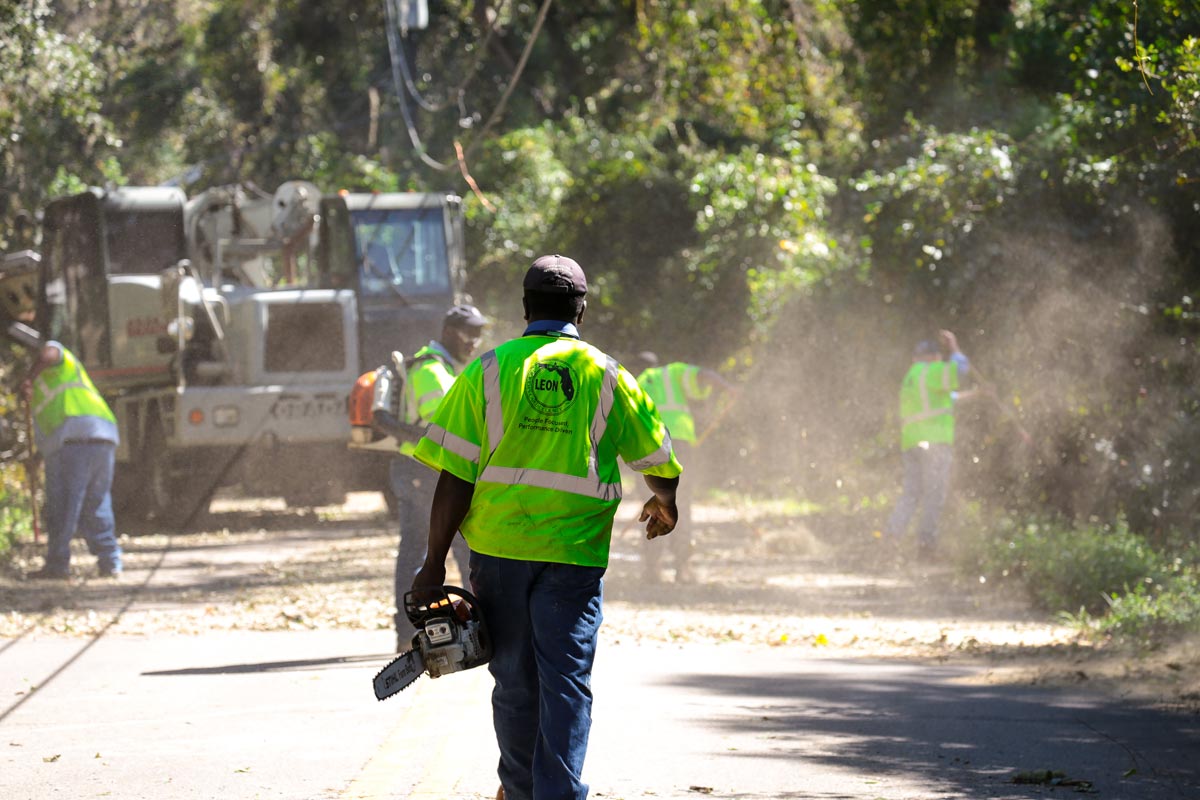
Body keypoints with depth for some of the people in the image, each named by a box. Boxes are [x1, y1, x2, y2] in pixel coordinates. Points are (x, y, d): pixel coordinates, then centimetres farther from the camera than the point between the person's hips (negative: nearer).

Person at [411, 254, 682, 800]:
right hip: (574, 550, -1)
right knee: (566, 681, -2)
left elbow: (455, 476, -4)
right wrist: (665, 504, 39)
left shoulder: (488, 370, 0)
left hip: (499, 546, 1)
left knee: (514, 678, 14)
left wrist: (434, 564, 0)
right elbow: (660, 461, 16)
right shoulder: (607, 376, 3)